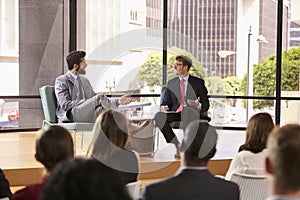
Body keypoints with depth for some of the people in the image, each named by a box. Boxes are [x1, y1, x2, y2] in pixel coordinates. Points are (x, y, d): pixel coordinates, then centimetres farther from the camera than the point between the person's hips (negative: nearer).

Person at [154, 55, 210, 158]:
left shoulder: (198, 82, 8)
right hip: (175, 113, 4)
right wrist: (163, 107, -9)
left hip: (192, 112, -4)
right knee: (159, 116, -29)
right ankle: (177, 145, -22)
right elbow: (166, 101, 17)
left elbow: (206, 104, 5)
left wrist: (198, 105, -20)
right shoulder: (171, 83, 19)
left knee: (187, 110, -41)